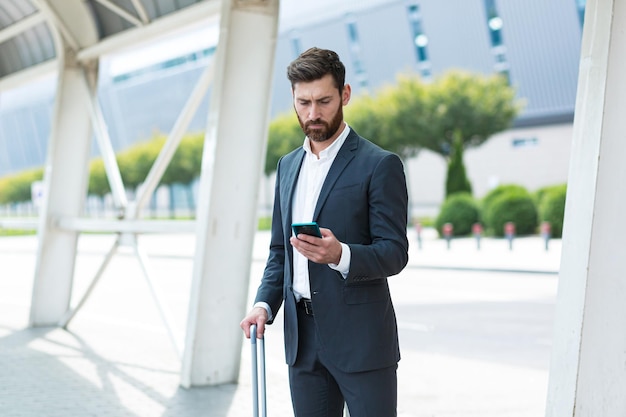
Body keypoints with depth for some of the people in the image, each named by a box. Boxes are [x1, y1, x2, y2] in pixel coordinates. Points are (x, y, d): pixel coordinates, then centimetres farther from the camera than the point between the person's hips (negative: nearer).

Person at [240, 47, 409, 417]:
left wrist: (340, 254, -28)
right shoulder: (288, 165, 15)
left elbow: (395, 253, -10)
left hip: (361, 339, -6)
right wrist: (265, 303, 4)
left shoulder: (379, 164, -6)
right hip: (303, 337, 6)